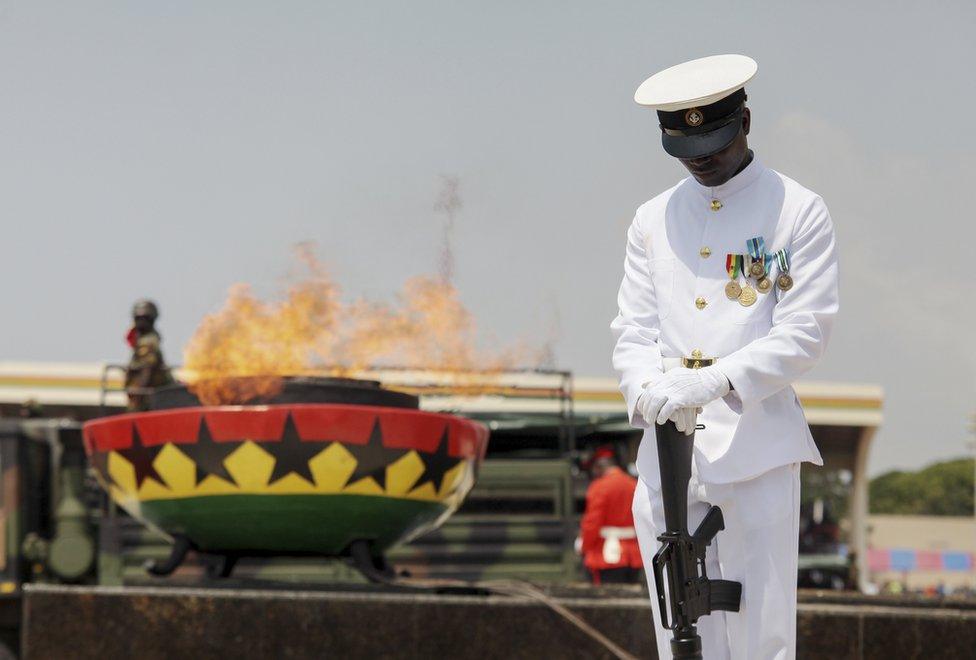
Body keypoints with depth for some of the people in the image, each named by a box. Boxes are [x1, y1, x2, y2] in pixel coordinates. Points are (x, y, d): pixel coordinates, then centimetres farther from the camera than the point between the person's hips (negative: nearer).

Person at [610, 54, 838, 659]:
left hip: (756, 453, -4)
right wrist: (650, 388, -12)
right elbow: (633, 330, 11)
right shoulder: (653, 220, 16)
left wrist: (715, 382, -18)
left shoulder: (799, 212, 3)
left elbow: (805, 330, -5)